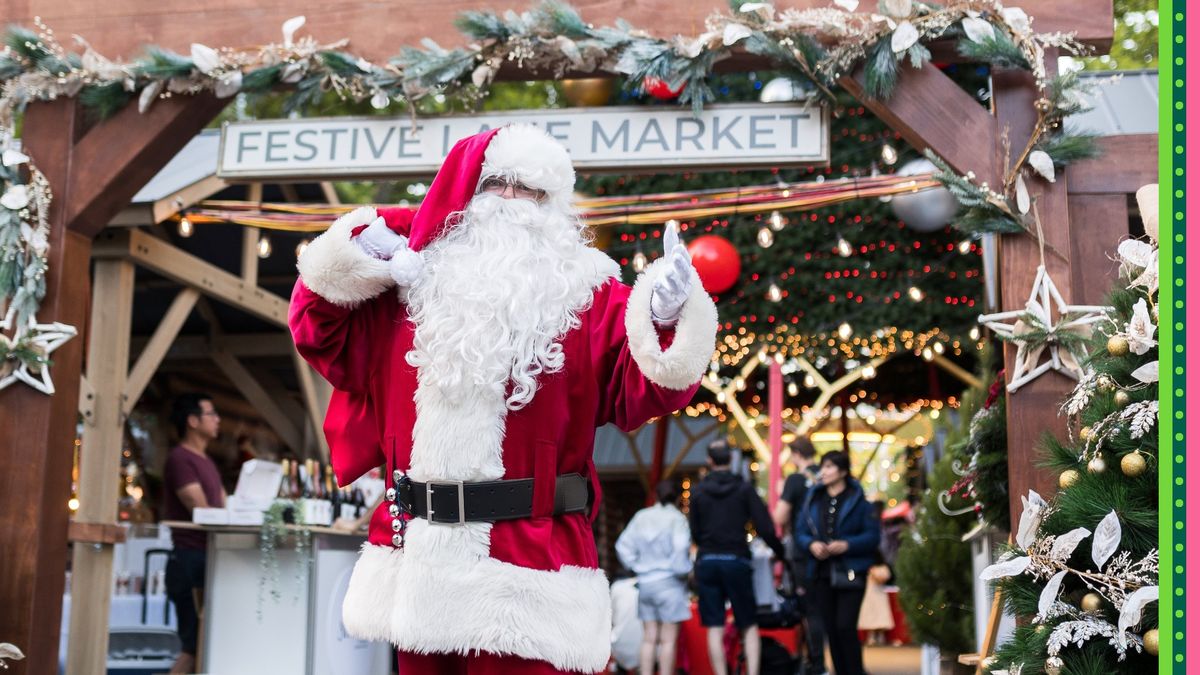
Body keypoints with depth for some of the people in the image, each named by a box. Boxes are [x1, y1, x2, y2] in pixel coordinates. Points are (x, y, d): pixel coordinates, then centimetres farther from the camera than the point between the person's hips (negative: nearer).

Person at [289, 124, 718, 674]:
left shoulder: (588, 297, 4)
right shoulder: (412, 286, 12)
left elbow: (645, 387, -8)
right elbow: (320, 335, 16)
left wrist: (667, 320, -29)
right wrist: (350, 255, 0)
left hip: (530, 566, -3)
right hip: (420, 559, 4)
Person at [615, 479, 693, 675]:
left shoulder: (641, 517, 9)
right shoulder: (677, 518, -7)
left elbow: (623, 545, 7)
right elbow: (680, 547, -21)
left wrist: (636, 566, 10)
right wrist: (683, 571, -8)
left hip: (645, 583, 5)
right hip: (669, 582, -5)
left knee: (649, 638, 9)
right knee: (668, 639, -1)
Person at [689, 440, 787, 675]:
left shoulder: (698, 491, 3)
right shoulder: (744, 489, -2)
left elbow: (695, 532, 9)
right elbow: (764, 528, -7)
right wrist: (780, 552, 7)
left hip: (707, 561, 1)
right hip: (736, 561, -1)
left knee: (715, 628, 3)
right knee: (749, 626, 6)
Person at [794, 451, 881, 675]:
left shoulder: (858, 500, -4)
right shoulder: (813, 498, 10)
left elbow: (872, 536, -6)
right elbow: (800, 531, 10)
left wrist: (847, 545, -19)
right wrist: (812, 544, -10)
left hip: (850, 573, -4)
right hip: (822, 572, 5)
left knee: (846, 627, -12)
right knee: (830, 629, 7)